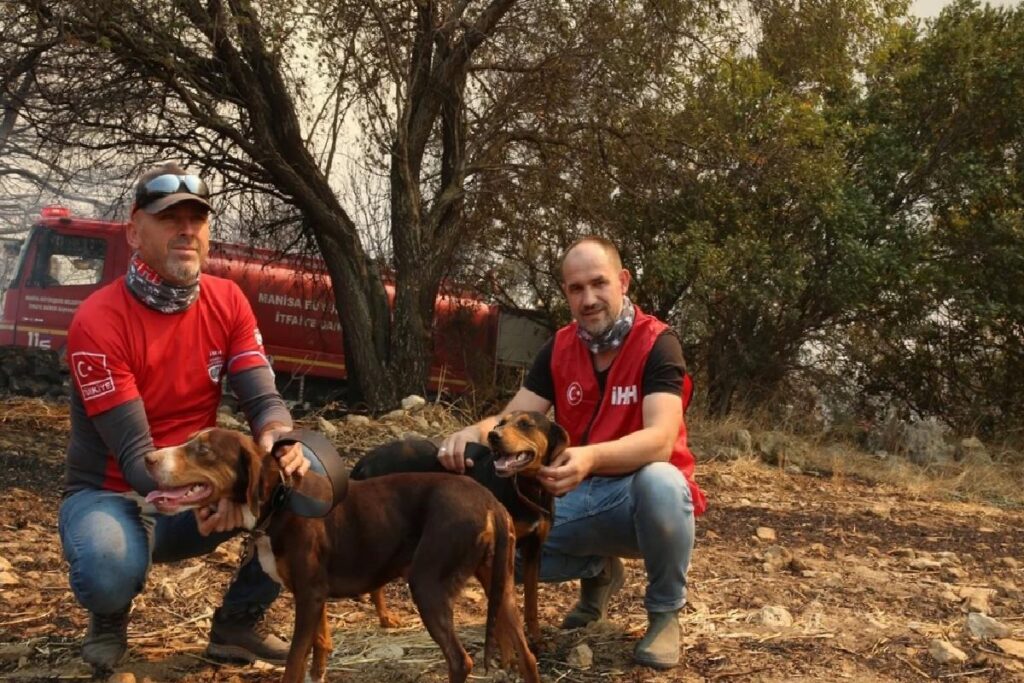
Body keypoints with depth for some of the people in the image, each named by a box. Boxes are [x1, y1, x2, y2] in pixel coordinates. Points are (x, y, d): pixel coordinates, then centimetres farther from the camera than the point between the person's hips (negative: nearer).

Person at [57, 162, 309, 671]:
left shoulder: (227, 302, -5)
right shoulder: (98, 321, -21)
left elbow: (263, 399, -12)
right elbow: (133, 453, -25)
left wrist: (279, 439, -38)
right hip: (112, 494, -5)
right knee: (109, 572, -39)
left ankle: (237, 620, 2)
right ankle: (109, 617, 3)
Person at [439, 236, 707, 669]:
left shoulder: (657, 343, -16)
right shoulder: (558, 349, 1)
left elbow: (660, 440, -30)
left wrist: (591, 458, -49)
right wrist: (474, 432, -29)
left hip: (642, 491, -5)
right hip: (581, 497, 5)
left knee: (660, 482, -40)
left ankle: (664, 611, -10)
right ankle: (598, 570, 15)